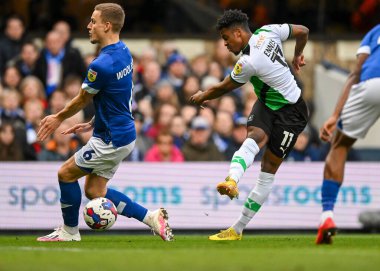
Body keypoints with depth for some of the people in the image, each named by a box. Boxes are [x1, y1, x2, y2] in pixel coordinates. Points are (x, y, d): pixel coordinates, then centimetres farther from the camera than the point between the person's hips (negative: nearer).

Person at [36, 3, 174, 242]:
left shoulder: (102, 65, -25)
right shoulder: (124, 52, 4)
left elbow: (83, 100, -9)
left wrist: (58, 118, 9)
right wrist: (92, 124, 20)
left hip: (111, 140, -9)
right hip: (124, 134, 9)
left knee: (66, 174, 6)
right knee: (94, 191, 13)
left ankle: (70, 231, 20)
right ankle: (151, 217, 9)